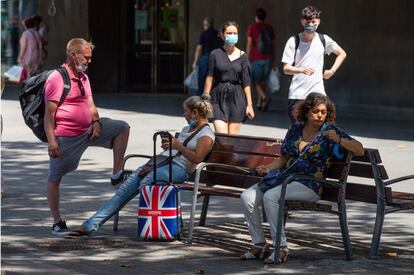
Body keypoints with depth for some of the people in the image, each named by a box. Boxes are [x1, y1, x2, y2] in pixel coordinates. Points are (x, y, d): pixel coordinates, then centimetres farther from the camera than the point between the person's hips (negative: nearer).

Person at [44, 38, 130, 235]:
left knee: (122, 128, 4)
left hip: (88, 131, 8)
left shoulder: (83, 77, 12)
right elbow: (49, 113, -19)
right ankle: (57, 222, 6)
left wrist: (96, 122, -6)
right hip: (65, 137, -8)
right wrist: (51, 141, -24)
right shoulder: (57, 79, -16)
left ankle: (117, 174, 3)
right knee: (55, 178, -1)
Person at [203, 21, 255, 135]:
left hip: (236, 98, 1)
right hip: (219, 97, -1)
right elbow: (209, 78, 2)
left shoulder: (242, 56, 4)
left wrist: (249, 104, 3)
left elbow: (246, 83, 5)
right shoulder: (215, 54, 1)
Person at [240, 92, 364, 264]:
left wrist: (338, 140, -15)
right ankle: (258, 244, -5)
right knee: (247, 197, -13)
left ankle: (281, 248, -25)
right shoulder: (295, 129, 14)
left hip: (308, 184, -6)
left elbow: (359, 151, -3)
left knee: (270, 196, -31)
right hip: (285, 177, 6)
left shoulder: (329, 132, 2)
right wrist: (268, 168, 1)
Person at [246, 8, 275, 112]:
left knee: (256, 82, 5)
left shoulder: (252, 27, -5)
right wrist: (273, 60, 13)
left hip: (256, 59, -4)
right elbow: (273, 45, 8)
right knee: (263, 80, 15)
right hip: (268, 59, 4)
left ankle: (265, 97, -21)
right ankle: (259, 103, 14)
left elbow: (249, 44, -9)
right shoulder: (269, 28, 6)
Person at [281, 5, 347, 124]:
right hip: (297, 95, -1)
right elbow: (286, 69, -7)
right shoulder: (293, 41, -3)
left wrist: (332, 71, 7)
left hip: (317, 92, 1)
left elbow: (342, 54, 19)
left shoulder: (324, 40, 2)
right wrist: (301, 70, -27)